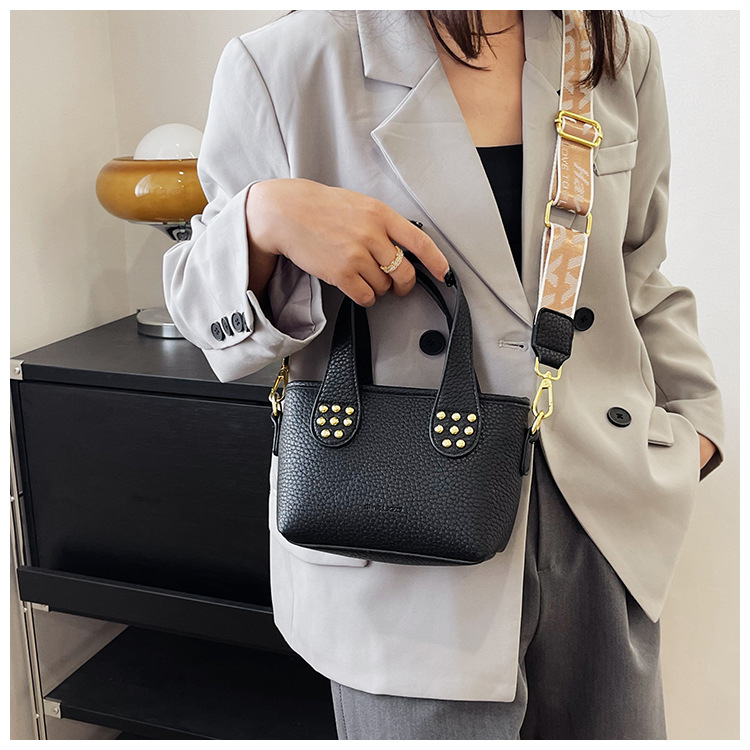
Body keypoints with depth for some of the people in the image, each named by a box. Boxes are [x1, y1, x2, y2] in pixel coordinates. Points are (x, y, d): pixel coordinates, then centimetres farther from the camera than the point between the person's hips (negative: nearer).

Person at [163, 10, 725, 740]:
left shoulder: (620, 54, 5)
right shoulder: (290, 64, -9)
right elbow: (203, 309, -2)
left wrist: (691, 415, 12)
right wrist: (264, 217, -21)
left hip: (603, 520, 5)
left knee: (616, 729, 21)